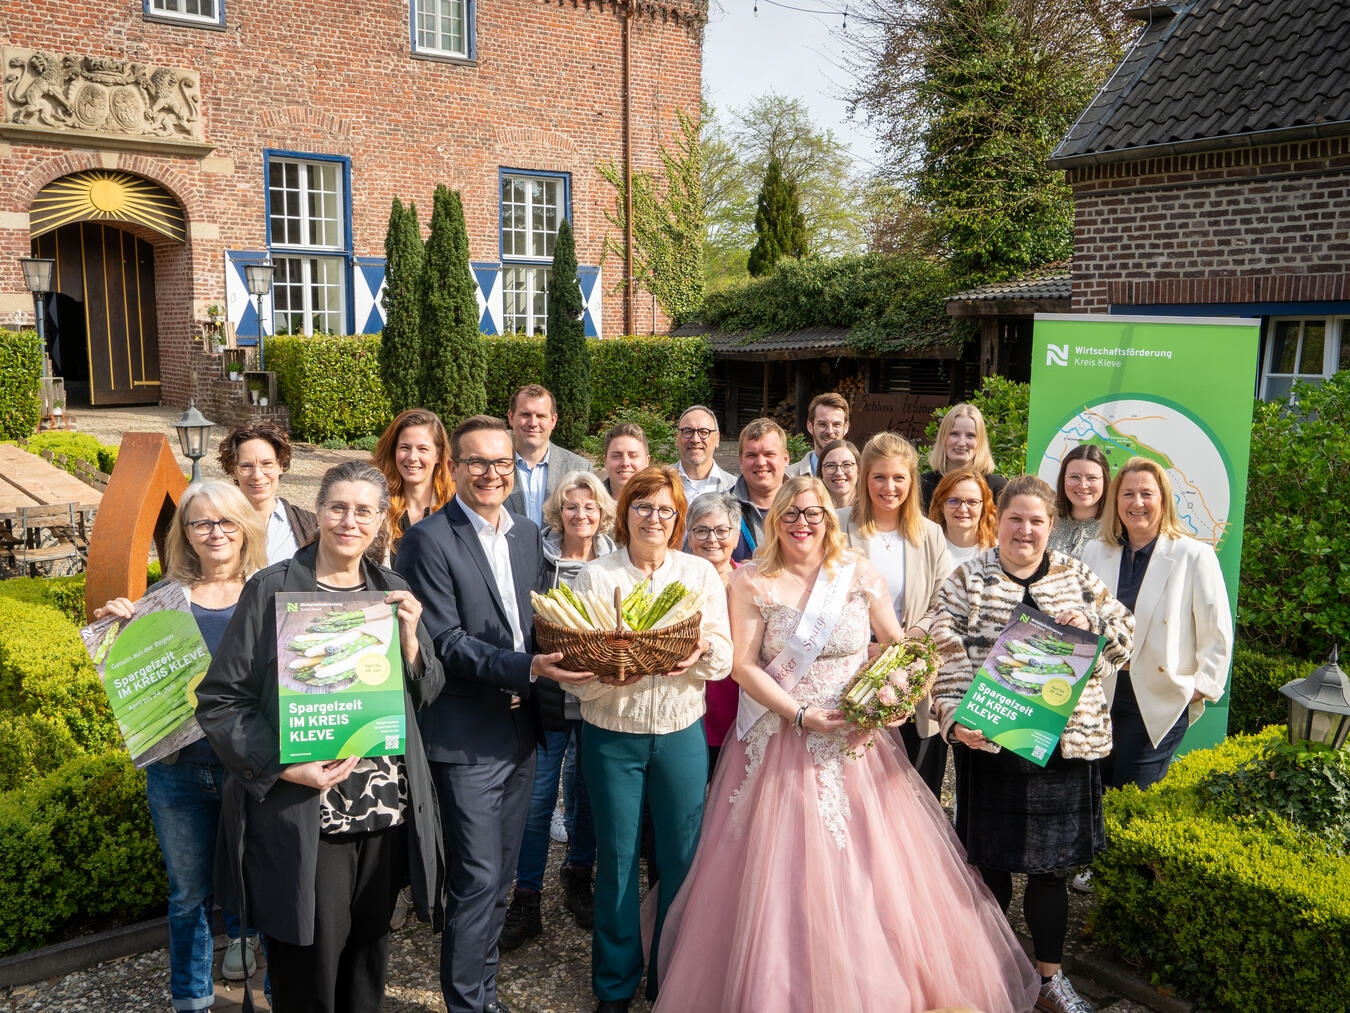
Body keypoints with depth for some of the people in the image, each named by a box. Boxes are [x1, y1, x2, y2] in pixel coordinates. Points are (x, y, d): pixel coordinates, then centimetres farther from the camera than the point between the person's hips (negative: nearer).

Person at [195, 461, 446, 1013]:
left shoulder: (392, 592, 6)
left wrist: (410, 637, -10)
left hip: (388, 809, 4)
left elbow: (425, 693, 8)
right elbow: (220, 699, -7)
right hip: (301, 816, -4)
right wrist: (283, 766, -19)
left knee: (369, 949, 19)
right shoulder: (271, 590, -7)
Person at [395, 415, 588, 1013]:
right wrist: (527, 668, -27)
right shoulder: (428, 540, -12)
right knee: (476, 880, 1)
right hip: (466, 735, -7)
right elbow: (446, 643, -18)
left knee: (500, 877, 19)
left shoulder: (527, 533, 9)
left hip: (522, 730, 7)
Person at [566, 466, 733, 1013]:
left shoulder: (701, 573, 1)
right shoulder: (594, 575, -3)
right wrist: (607, 672, -29)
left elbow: (725, 659, -2)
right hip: (612, 736, -1)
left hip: (682, 733, 1)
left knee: (682, 858, 10)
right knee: (617, 860, 10)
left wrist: (703, 648, -24)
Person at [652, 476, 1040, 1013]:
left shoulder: (859, 572, 1)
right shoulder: (752, 581, -3)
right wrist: (801, 714, -16)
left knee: (869, 869, 5)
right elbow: (743, 665, -7)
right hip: (780, 744, -1)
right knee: (781, 875, 2)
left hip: (856, 739, 1)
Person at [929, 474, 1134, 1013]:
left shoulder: (1077, 577, 9)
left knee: (1050, 865, 11)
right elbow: (947, 655, -7)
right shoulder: (967, 579, 0)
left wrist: (1090, 624, -12)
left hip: (1065, 741, 2)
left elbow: (1125, 636, 9)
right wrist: (956, 717, -21)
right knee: (991, 859, 10)